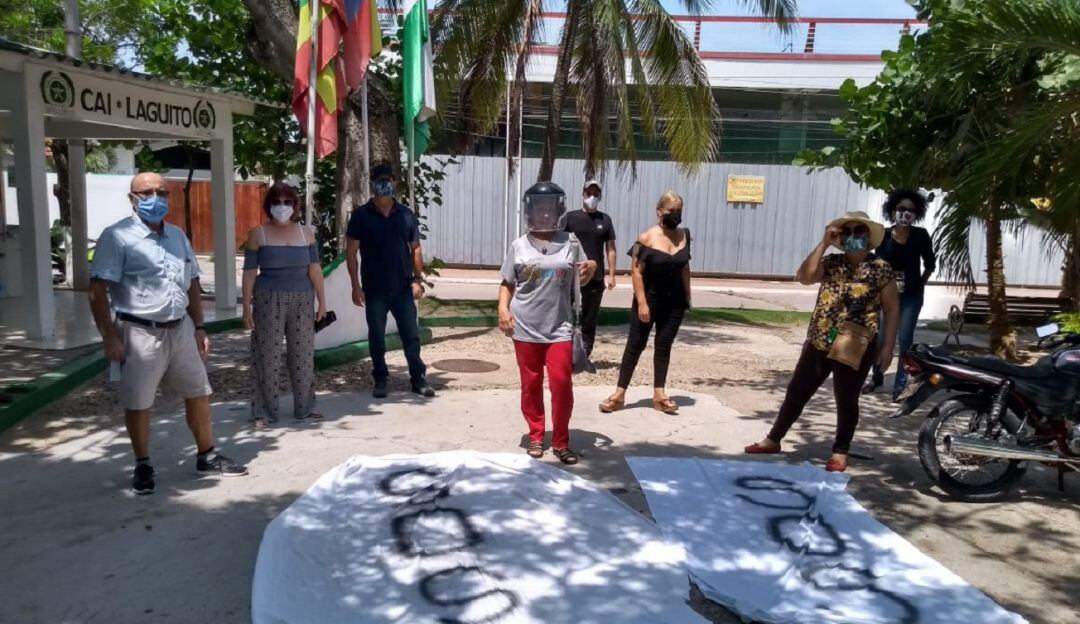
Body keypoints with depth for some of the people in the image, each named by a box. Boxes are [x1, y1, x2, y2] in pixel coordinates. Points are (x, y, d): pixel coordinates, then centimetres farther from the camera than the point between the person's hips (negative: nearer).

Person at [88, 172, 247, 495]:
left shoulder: (178, 236, 11)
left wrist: (199, 328, 13)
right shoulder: (117, 237, -9)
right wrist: (110, 337, -17)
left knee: (199, 393, 12)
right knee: (138, 403, 6)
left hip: (180, 329, 6)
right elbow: (98, 290, -13)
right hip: (139, 332, -6)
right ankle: (143, 467, 23)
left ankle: (207, 457, 27)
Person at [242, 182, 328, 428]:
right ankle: (263, 412, 8)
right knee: (267, 355, 0)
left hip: (302, 301, 3)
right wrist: (247, 306, -5)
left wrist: (322, 301, 4)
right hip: (269, 300, -2)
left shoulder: (306, 233, 7)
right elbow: (250, 272, -1)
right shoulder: (258, 234, 0)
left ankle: (305, 407, 20)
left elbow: (314, 269, 7)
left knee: (303, 355, 7)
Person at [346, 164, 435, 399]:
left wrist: (417, 279, 1)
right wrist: (356, 285, -7)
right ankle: (380, 379, 21)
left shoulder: (406, 215, 5)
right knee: (376, 337, 8)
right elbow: (351, 251, -2)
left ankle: (418, 378, 14)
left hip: (403, 288, 1)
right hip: (374, 289, -1)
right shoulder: (361, 216, -2)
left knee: (411, 335, 4)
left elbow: (415, 248, 9)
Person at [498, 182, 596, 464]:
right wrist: (503, 308, -11)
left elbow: (583, 279, 11)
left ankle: (561, 442, 9)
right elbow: (507, 283, 5)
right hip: (525, 327, 1)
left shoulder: (571, 242, 2)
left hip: (559, 327, 0)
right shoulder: (519, 246, 0)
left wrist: (591, 268, -11)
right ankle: (536, 436, 24)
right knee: (531, 383, 10)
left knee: (562, 383, -5)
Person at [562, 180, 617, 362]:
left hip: (596, 278, 2)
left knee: (590, 320, 9)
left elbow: (610, 249, 9)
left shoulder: (605, 220, 8)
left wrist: (611, 275, 2)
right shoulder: (571, 217, 2)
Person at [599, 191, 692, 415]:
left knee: (664, 345, 10)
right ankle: (620, 394, 5)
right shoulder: (647, 238, -12)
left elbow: (684, 268, 12)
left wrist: (687, 296, 9)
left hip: (674, 302, 4)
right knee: (635, 345, 1)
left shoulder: (684, 235, 4)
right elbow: (636, 271, -14)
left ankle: (659, 394, 17)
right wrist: (641, 302, -19)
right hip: (649, 300, -4)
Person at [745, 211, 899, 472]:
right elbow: (804, 277, -12)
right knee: (796, 392, 10)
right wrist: (824, 243, -12)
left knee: (846, 400, 8)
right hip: (819, 343, 4)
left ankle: (840, 451, 25)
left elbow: (892, 309, -1)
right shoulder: (831, 262, 5)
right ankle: (773, 439, 23)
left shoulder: (881, 269, -3)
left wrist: (887, 347, -6)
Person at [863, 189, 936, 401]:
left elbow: (930, 264, 7)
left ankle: (900, 384, 9)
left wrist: (920, 286, 5)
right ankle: (876, 378, 22)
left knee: (905, 340, -1)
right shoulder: (884, 235, -1)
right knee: (880, 339, 3)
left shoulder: (921, 235, -3)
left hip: (911, 296, -1)